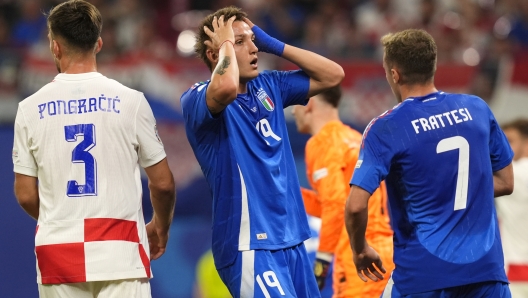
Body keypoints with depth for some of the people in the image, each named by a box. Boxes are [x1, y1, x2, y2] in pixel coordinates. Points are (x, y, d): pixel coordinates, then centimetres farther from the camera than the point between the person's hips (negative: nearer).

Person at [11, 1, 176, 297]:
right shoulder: (130, 101, -2)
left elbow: (26, 196, 5)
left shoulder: (30, 108, 1)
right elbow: (163, 183, 3)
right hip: (120, 251, -2)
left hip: (58, 253, 2)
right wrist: (160, 228, 23)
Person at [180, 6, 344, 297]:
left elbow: (332, 75, 15)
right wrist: (226, 44, -13)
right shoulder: (197, 99, -9)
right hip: (249, 244, -8)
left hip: (291, 238, 8)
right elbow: (227, 87, -33)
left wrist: (275, 45, 7)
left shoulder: (268, 86, 12)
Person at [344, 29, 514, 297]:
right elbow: (505, 182, 15)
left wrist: (360, 250, 3)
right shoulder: (476, 109, 5)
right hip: (486, 266, 3)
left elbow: (356, 206, -14)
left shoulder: (385, 129, -7)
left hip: (424, 270, -3)